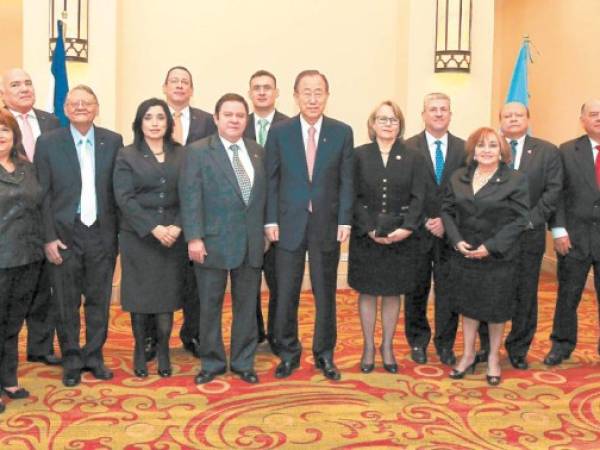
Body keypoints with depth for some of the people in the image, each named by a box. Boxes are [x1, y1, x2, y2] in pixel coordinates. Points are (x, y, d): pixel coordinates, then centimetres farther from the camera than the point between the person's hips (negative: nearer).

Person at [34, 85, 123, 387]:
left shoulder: (113, 141, 3)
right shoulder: (48, 143, 0)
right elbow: (42, 194, -2)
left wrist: (120, 231, 1)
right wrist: (49, 237, -7)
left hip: (103, 234, 1)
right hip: (65, 235, -1)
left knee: (99, 300, 10)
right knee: (67, 303, 7)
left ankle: (94, 357, 25)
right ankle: (71, 362, 22)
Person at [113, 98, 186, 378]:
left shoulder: (181, 155, 8)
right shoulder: (126, 156, 1)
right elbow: (124, 198, -7)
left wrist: (177, 226, -12)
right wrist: (153, 228, -16)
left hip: (173, 237, 2)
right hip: (138, 236, -1)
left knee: (168, 293, 3)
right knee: (140, 293, 4)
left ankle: (163, 350, 15)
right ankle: (140, 350, 17)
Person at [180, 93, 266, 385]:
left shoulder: (258, 152, 10)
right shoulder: (198, 151, -3)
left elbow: (264, 194, 13)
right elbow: (190, 197, -9)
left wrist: (267, 230, 8)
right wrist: (194, 237, -15)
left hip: (251, 242, 4)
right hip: (213, 242, -3)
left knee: (247, 305, 10)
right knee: (210, 306, 7)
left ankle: (243, 362, 24)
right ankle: (212, 362, 22)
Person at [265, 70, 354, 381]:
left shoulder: (342, 132, 1)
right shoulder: (279, 132, 0)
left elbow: (346, 181, 1)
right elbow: (271, 180, 1)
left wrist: (345, 221, -5)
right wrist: (270, 220, -4)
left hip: (327, 225, 1)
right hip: (289, 224, 0)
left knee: (325, 294, 10)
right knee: (285, 294, 5)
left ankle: (324, 354, 25)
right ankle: (288, 353, 22)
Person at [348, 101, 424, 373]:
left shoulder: (413, 158, 4)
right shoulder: (359, 155, 1)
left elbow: (417, 198, -1)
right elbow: (354, 197, -4)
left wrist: (406, 228, -16)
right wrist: (370, 230, -14)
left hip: (400, 237, 1)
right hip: (365, 236, -1)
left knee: (393, 293, 9)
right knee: (367, 292, 7)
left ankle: (387, 347, 22)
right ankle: (368, 347, 20)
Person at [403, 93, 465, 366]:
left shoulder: (463, 149, 5)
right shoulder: (408, 148, -1)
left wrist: (447, 221, -10)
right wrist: (425, 222, -11)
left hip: (451, 231, 1)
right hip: (418, 231, -1)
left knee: (448, 290, 5)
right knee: (416, 290, 9)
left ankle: (445, 344, 19)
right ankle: (418, 341, 25)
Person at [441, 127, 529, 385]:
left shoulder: (515, 180, -8)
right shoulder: (458, 178, 4)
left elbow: (520, 219, -11)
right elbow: (447, 211, 5)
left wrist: (491, 247, -17)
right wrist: (457, 241, -11)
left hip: (499, 258, -3)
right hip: (464, 256, 3)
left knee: (496, 308, 9)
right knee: (468, 305, 13)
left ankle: (494, 358, 27)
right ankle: (468, 356, 28)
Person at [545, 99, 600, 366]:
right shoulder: (567, 151, 2)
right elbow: (557, 193, 0)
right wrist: (559, 230, -7)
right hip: (575, 237, 0)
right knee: (567, 295, 10)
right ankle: (562, 345, 26)